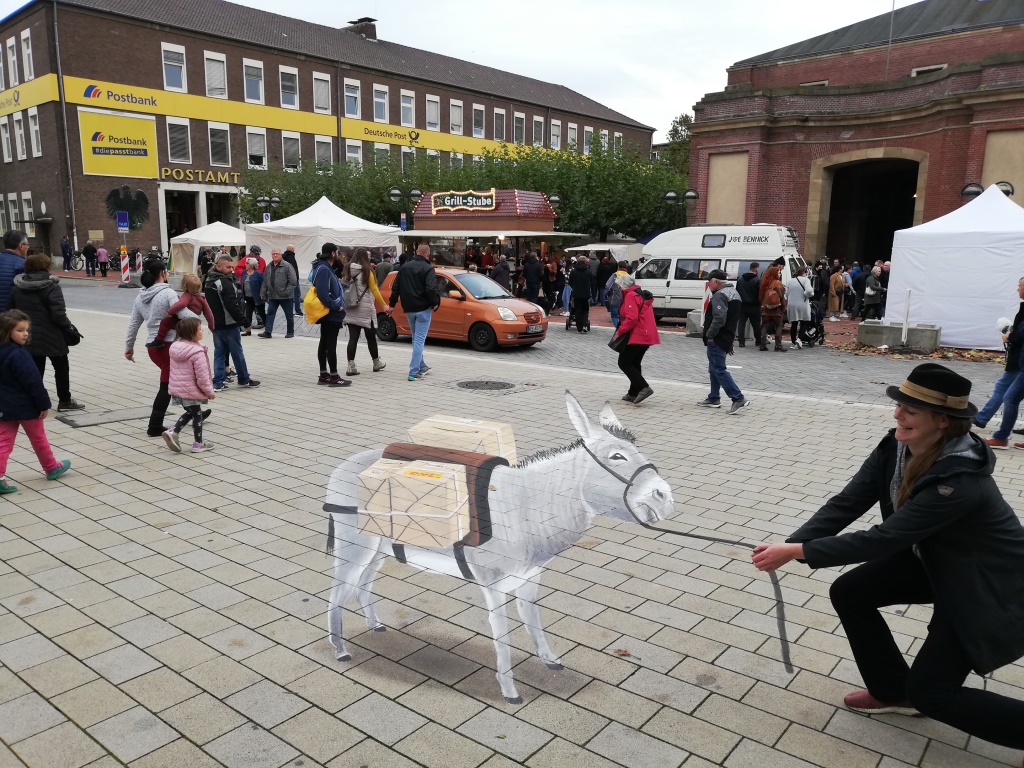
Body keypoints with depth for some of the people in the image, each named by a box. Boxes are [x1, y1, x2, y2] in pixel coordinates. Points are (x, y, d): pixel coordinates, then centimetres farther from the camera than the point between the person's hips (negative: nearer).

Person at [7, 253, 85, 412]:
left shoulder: (18, 287, 6)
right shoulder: (51, 287, -14)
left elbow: (10, 310, 11)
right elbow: (58, 314, -20)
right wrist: (69, 327, -5)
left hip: (29, 337, 5)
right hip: (51, 336, -5)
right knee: (61, 367, 12)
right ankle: (65, 401, 19)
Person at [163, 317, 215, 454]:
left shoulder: (175, 348, 2)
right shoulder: (197, 352, -23)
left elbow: (174, 371, 13)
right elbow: (201, 376, -21)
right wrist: (209, 391, -8)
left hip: (177, 388, 7)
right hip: (192, 391, -7)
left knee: (190, 412, 23)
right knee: (197, 415, 9)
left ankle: (173, 432, 7)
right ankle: (198, 443, 19)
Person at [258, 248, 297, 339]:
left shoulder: (287, 266, -9)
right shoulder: (269, 267, 9)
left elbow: (293, 281, -14)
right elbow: (265, 281, 14)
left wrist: (287, 292, -17)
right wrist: (263, 293, 9)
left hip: (285, 297, -5)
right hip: (272, 296, 5)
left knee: (289, 315, 7)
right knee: (270, 313, 0)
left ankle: (290, 332, 21)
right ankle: (268, 332, 1)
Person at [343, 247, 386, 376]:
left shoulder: (348, 270, 4)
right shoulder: (367, 272, -8)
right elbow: (374, 290, -6)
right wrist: (383, 305, 1)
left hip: (350, 309, 4)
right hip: (365, 310, -4)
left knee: (353, 338, 2)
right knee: (371, 337, 10)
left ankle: (351, 366, -6)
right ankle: (376, 363, 25)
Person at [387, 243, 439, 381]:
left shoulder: (404, 267, 8)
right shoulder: (428, 269, -12)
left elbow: (395, 287, 10)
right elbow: (431, 289, -23)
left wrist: (392, 304, 16)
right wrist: (435, 303, -7)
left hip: (409, 309, 6)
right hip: (423, 309, -6)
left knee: (416, 338, 20)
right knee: (419, 340, -4)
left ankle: (422, 366, 31)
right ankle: (414, 372, -6)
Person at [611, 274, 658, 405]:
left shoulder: (631, 296, -12)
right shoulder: (641, 295, 19)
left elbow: (631, 318, -24)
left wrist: (620, 331, -13)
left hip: (637, 336, -10)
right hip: (647, 335, 10)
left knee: (624, 363, -4)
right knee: (634, 364, 17)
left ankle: (644, 387, -15)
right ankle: (633, 393, 20)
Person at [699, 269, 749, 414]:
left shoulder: (720, 295, -17)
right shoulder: (733, 293, 18)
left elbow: (719, 318, -29)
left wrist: (710, 335, -19)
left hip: (717, 340, -11)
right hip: (727, 338, 11)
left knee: (718, 369, -9)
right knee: (715, 368, 19)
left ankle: (738, 399, -14)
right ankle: (714, 398, 27)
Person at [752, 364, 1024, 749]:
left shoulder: (961, 480, -37)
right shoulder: (897, 446, -15)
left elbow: (882, 539, -37)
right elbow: (846, 503, -18)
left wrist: (796, 553, -37)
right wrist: (789, 544, -30)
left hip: (987, 583, -7)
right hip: (934, 559, 7)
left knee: (930, 692, -6)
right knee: (848, 592, -1)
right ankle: (893, 691, 20)